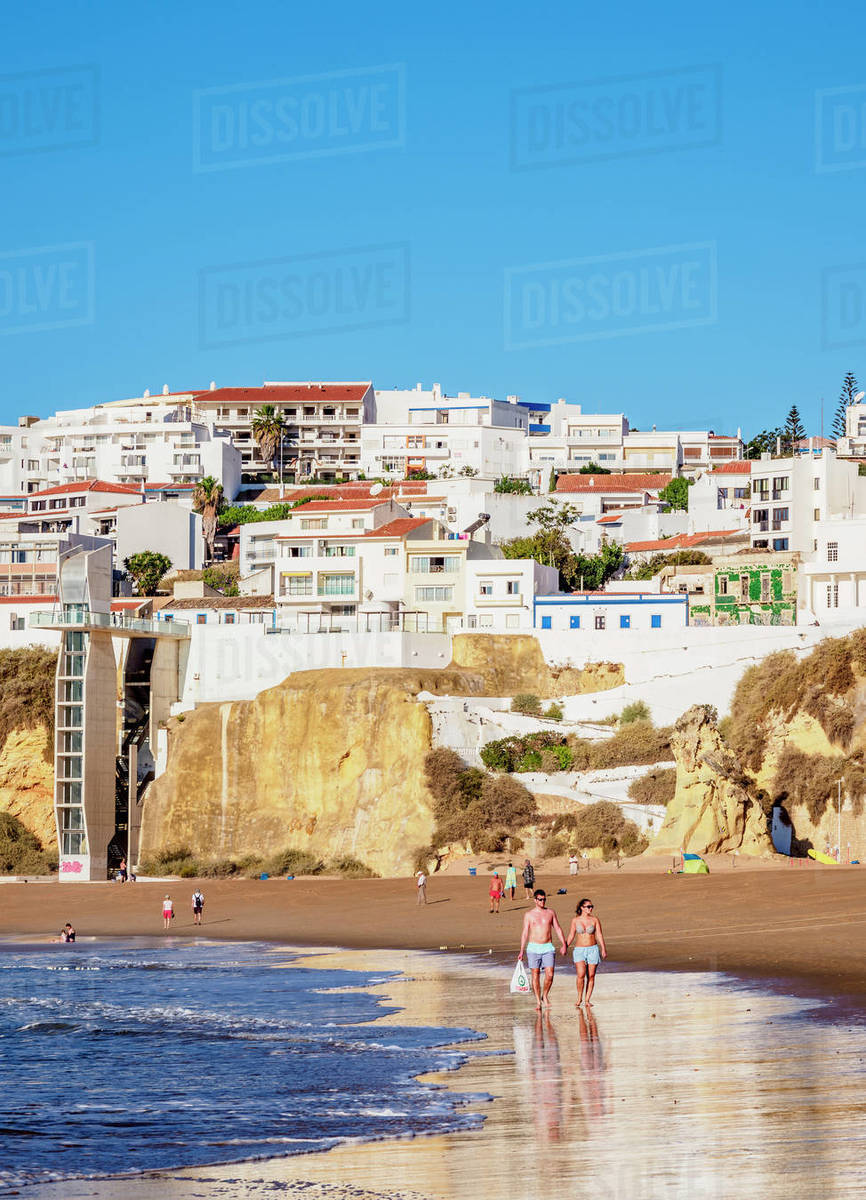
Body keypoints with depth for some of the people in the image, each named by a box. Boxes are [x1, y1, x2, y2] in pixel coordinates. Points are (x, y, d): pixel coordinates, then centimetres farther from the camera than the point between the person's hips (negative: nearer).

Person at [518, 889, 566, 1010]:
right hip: (533, 947, -1)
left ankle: (545, 995, 15)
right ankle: (538, 1002, 7)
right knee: (535, 976, -1)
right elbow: (525, 933, 3)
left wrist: (563, 944, 2)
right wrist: (521, 952, -1)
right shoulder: (529, 915, 2)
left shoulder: (550, 912, 8)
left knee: (550, 974, -9)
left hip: (548, 947, 1)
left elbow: (558, 928, 12)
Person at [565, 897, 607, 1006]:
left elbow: (599, 935, 2)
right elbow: (571, 936, 8)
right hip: (579, 949, -1)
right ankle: (579, 998, 0)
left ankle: (587, 1000, 9)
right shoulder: (575, 921, 3)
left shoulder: (595, 920, 3)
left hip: (593, 949, 1)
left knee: (591, 976, 2)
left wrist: (603, 949, -8)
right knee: (581, 975, -16)